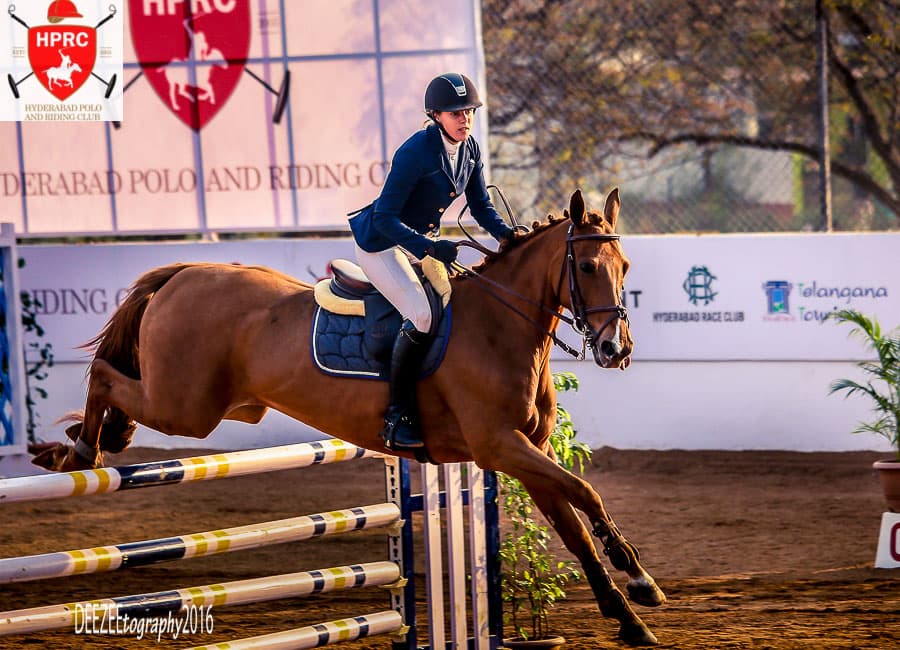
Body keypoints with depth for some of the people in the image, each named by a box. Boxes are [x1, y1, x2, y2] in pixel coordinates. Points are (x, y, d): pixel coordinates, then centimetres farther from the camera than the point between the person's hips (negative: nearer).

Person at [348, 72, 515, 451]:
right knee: (422, 316, -25)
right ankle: (397, 417, -16)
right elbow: (385, 217, -26)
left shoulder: (469, 149, -4)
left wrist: (505, 233, -14)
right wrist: (430, 248, -35)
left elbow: (481, 206, 6)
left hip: (423, 239, 9)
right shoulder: (416, 152, -27)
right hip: (381, 243, -9)